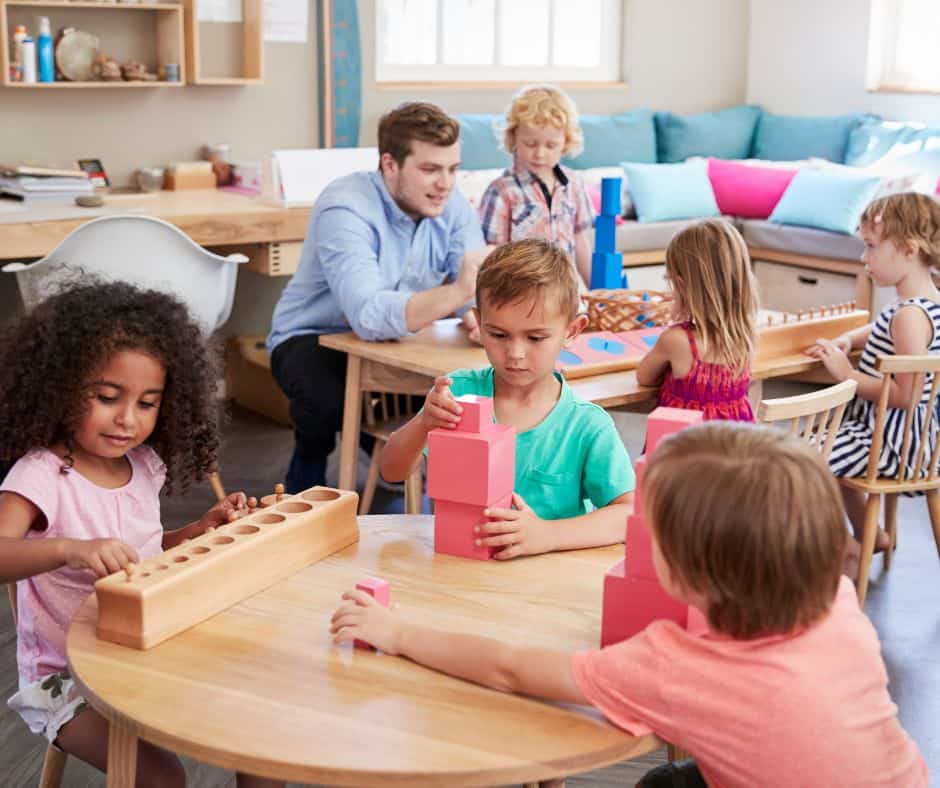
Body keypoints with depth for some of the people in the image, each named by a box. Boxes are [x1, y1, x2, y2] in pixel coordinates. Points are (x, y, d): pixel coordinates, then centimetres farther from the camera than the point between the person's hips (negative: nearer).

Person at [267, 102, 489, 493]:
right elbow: (369, 316, -44)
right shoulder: (344, 210, -28)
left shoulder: (452, 206, -7)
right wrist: (456, 293, -56)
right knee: (329, 400, -37)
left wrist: (480, 312, -40)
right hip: (314, 338, -5)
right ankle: (304, 485, -1)